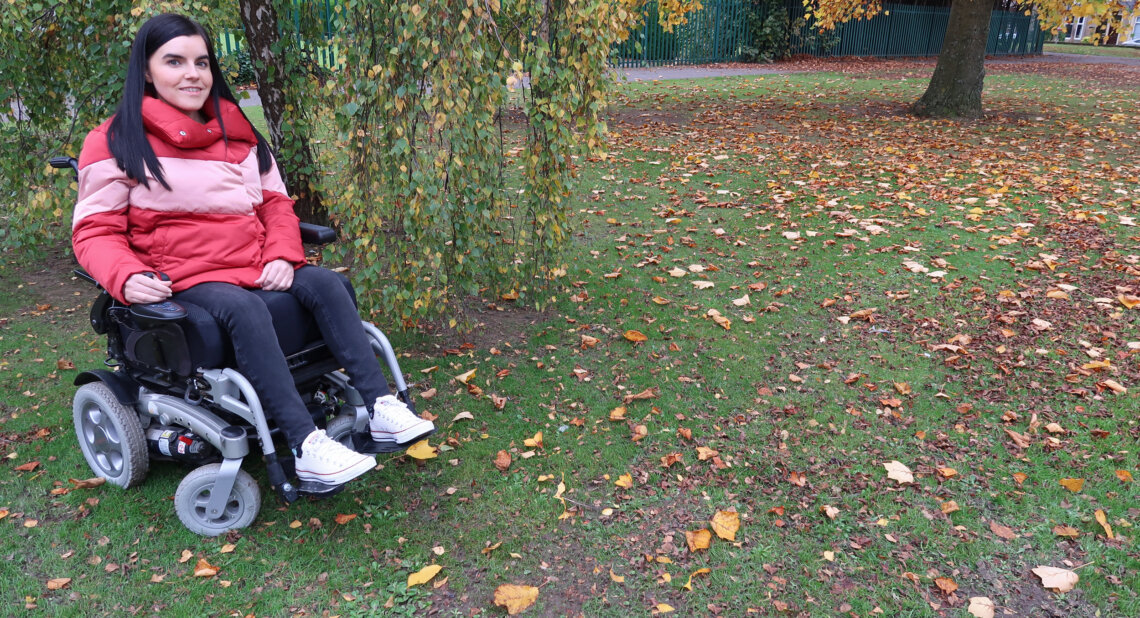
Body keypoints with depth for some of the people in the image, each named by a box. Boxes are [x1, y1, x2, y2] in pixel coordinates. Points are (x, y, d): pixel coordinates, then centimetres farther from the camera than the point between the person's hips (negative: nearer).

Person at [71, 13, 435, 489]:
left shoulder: (238, 133, 16)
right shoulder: (116, 142, 1)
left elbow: (276, 202, 16)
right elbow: (95, 231, -1)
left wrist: (282, 256, -4)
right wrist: (126, 277, -23)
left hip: (257, 270, 5)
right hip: (184, 280, -5)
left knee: (324, 283, -22)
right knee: (242, 307, -36)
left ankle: (381, 410, -27)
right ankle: (305, 447, -41)